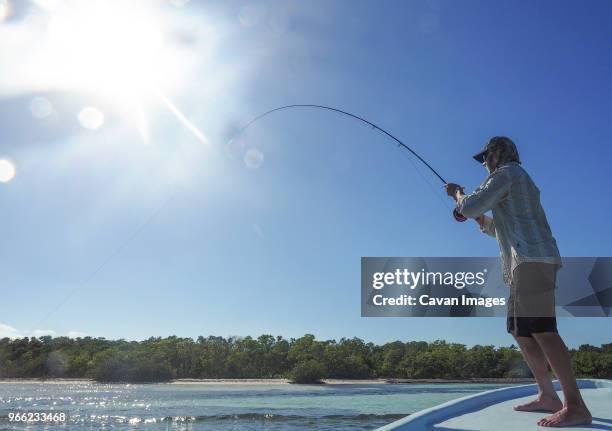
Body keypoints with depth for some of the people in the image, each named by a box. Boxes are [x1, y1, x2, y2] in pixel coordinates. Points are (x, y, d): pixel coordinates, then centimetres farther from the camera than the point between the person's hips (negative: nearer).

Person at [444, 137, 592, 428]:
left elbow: (470, 208, -10)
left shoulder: (506, 172, 0)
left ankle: (576, 406, -19)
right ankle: (547, 396, 11)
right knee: (520, 330, 11)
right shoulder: (520, 183, 31)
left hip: (531, 260, -11)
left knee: (541, 329, -17)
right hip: (528, 264, 11)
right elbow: (497, 230, 37)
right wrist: (477, 216, 26)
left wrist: (458, 193, 10)